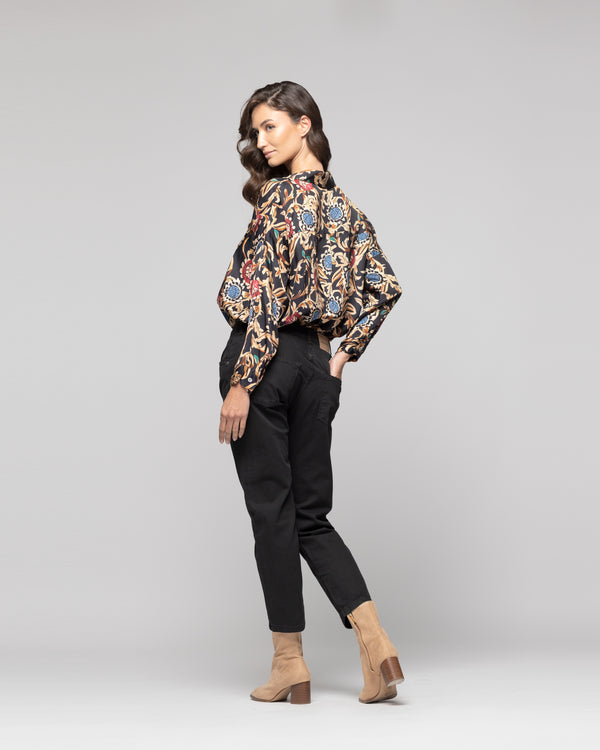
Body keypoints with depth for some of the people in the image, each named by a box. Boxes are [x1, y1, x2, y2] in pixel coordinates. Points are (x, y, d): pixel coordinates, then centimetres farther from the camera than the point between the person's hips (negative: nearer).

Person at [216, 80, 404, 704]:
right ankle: (374, 641, 1)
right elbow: (385, 286, 15)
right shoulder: (343, 204, 13)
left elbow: (268, 294, -17)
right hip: (318, 365, 7)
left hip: (267, 359, -7)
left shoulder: (282, 194, -11)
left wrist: (241, 382, -18)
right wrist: (346, 350, 12)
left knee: (272, 510, 1)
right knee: (310, 513, 12)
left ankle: (289, 663, 7)